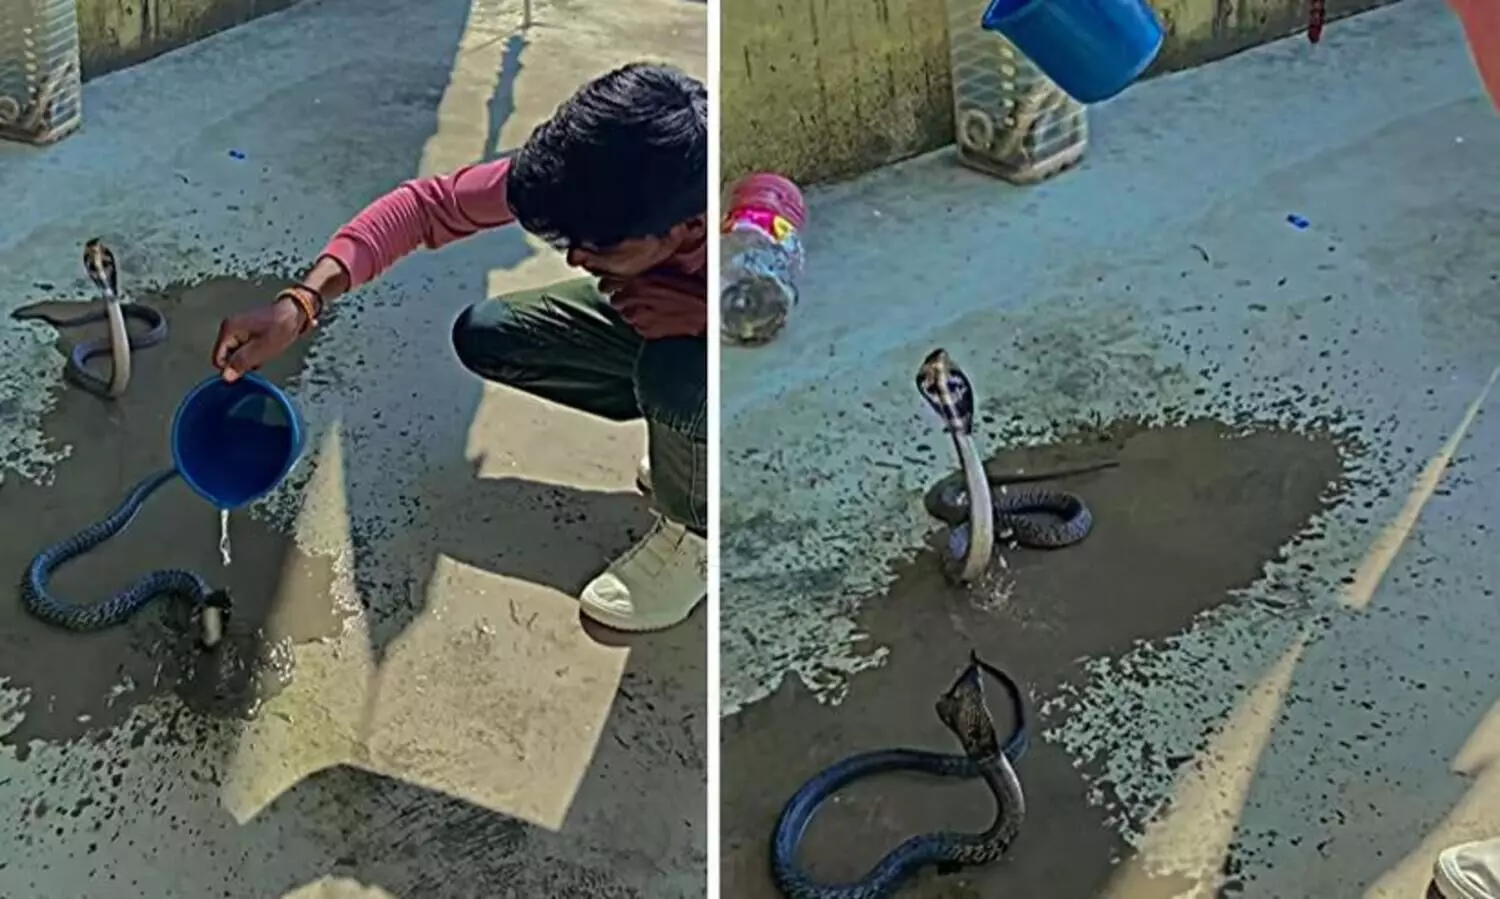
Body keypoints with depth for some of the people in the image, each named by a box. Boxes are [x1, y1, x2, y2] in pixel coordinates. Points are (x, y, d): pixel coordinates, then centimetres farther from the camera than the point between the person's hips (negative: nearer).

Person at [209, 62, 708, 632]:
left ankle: (695, 531, -5)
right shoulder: (583, 173, -29)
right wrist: (301, 302, -33)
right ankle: (679, 439, 10)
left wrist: (701, 310, -46)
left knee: (678, 372, -37)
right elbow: (430, 203, -21)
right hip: (653, 314, 6)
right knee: (483, 335, -6)